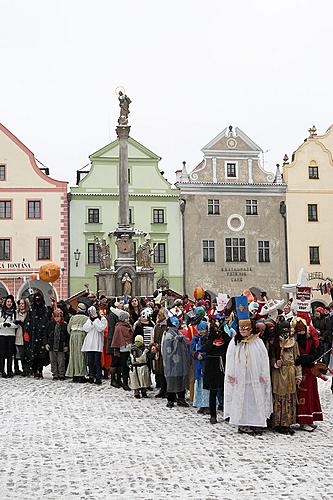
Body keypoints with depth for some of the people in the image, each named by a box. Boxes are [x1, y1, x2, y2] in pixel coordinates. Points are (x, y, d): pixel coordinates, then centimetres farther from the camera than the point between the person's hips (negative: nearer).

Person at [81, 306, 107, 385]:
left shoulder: (102, 319, 3)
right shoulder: (89, 319, 17)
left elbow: (100, 328, -12)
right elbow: (85, 328, 4)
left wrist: (96, 319, -8)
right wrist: (91, 320, -4)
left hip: (97, 343, -5)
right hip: (89, 343, 5)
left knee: (97, 361, -7)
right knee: (90, 361, 5)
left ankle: (98, 378, -5)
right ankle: (91, 377, 12)